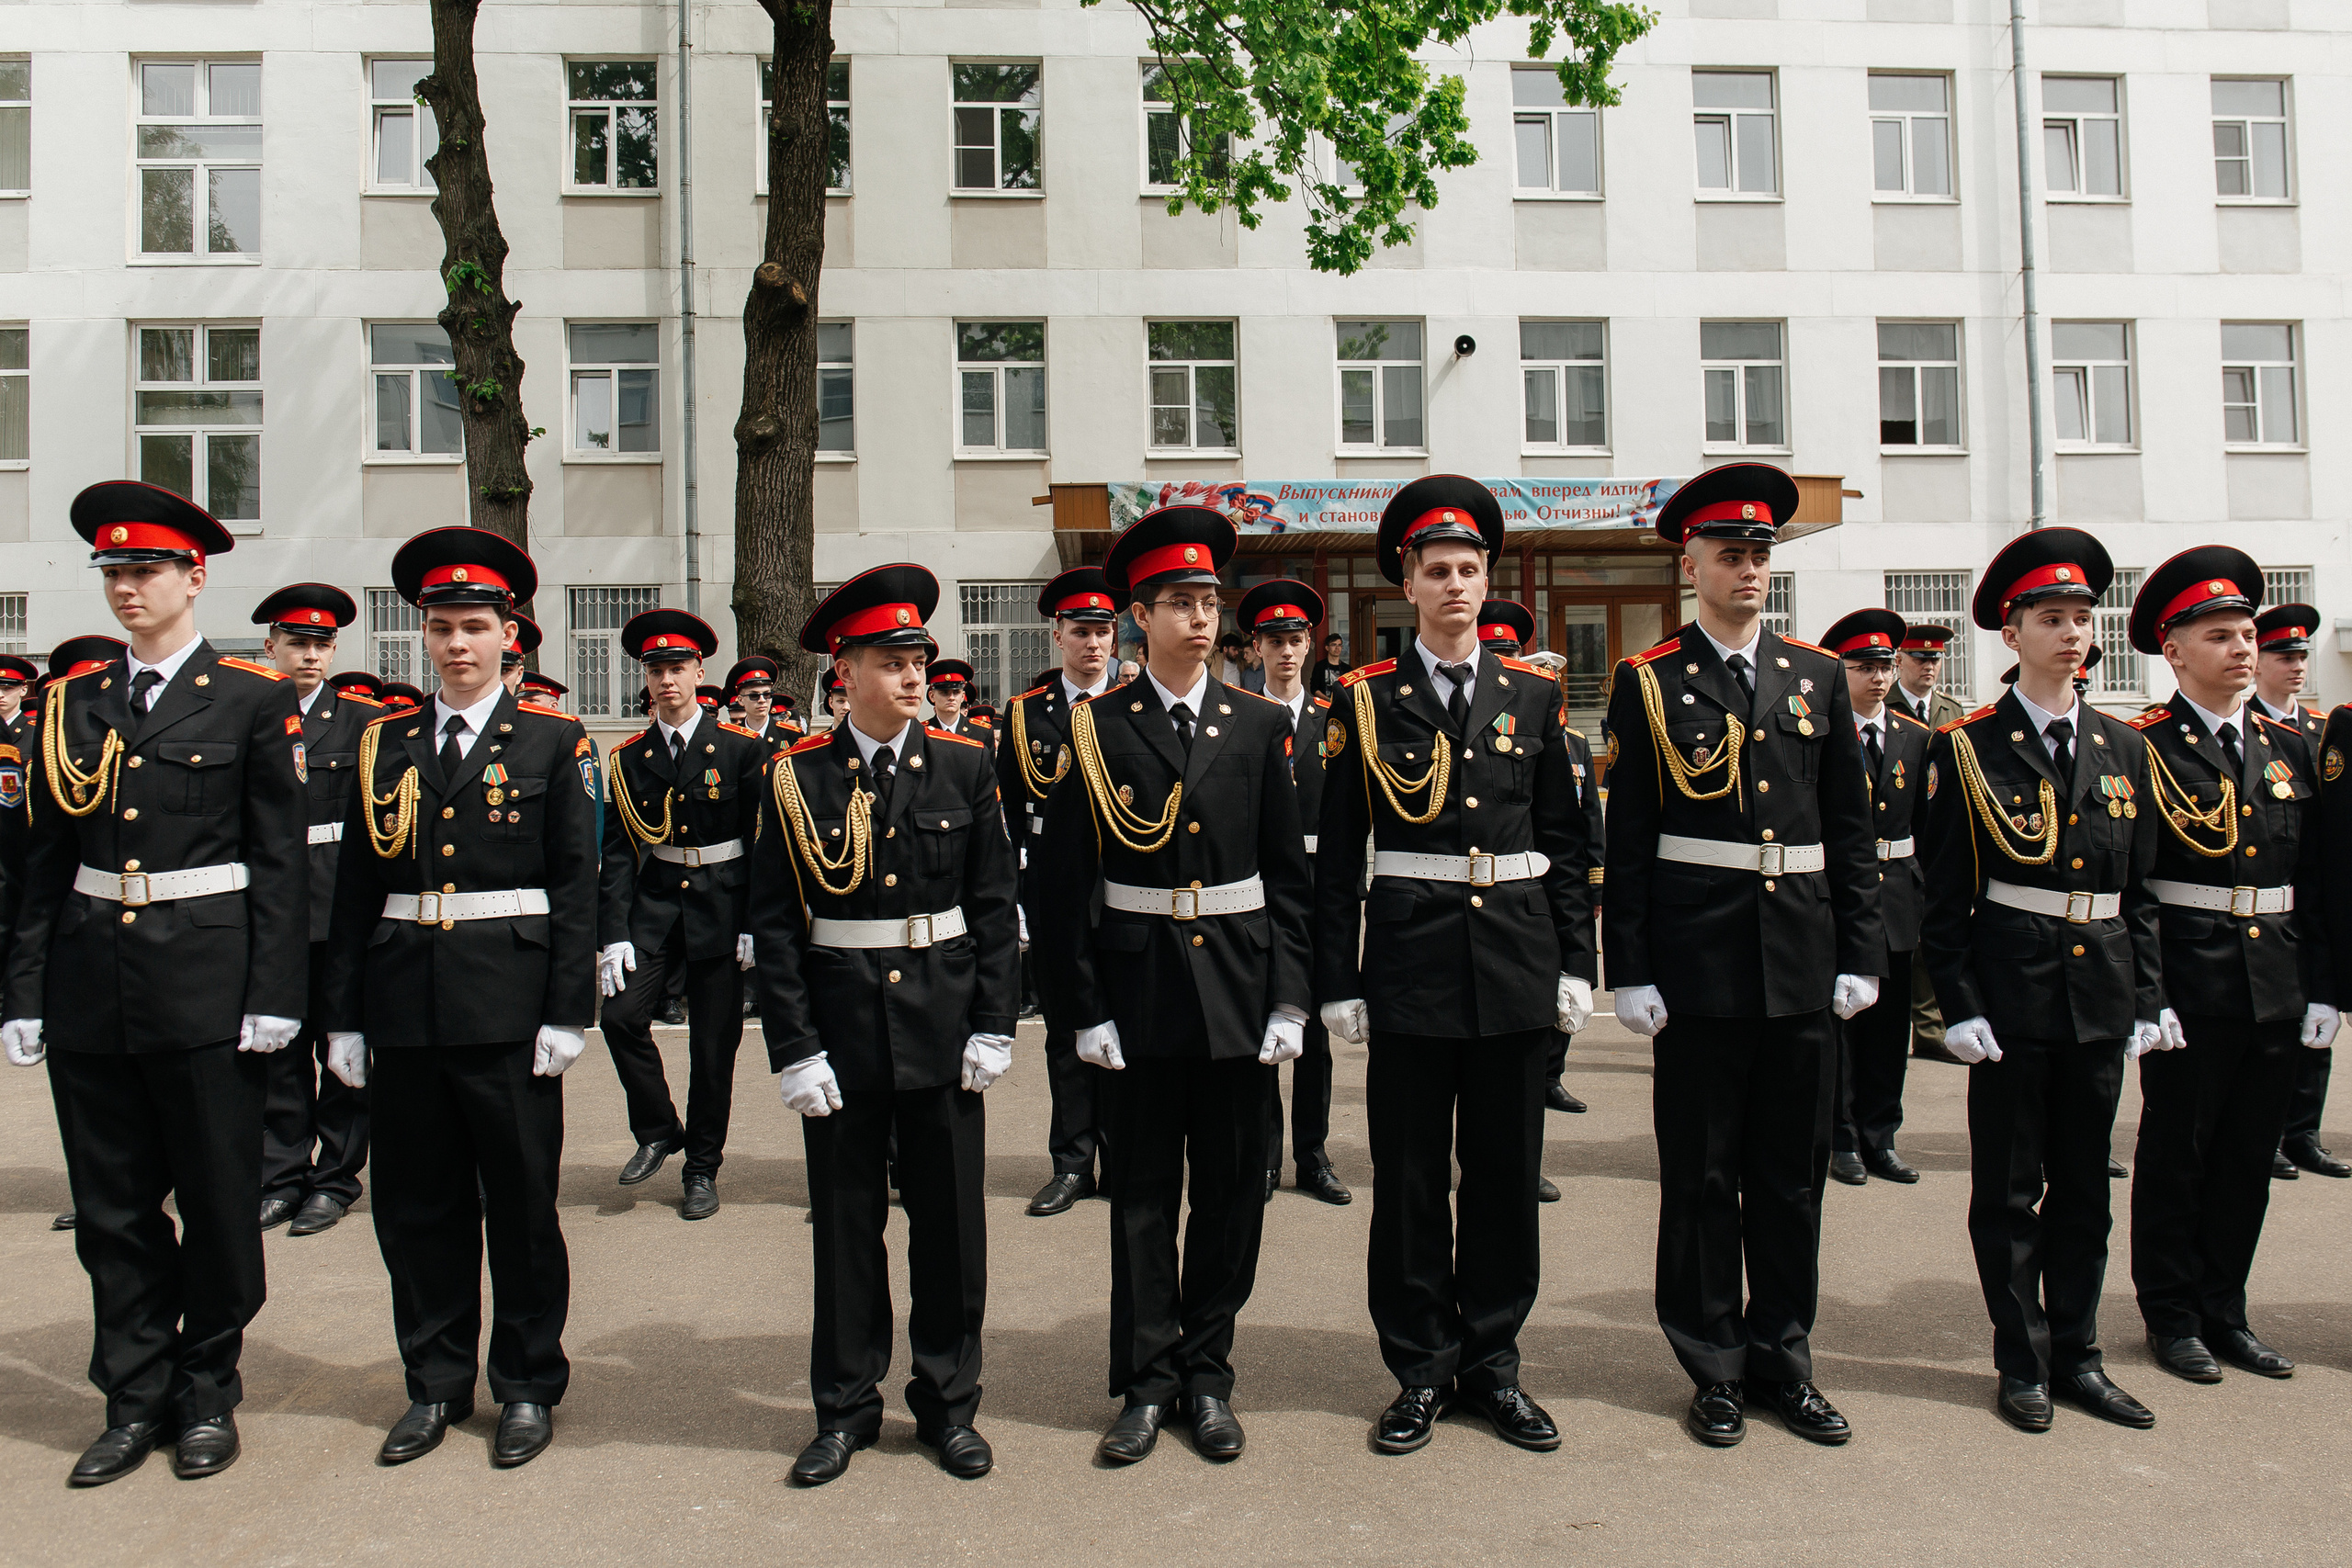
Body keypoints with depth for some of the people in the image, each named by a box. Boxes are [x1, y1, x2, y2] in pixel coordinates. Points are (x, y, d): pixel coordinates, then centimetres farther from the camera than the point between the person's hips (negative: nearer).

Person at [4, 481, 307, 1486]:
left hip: (205, 986, -4)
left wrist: (274, 993, -9)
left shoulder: (253, 700, -1)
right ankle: (136, 1401, 24)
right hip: (89, 986, 4)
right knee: (113, 1210, 11)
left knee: (216, 1202, 6)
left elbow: (281, 859, -4)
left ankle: (207, 1396, 22)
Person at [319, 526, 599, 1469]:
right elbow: (355, 889, 9)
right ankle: (436, 1383, 28)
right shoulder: (385, 745, 10)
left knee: (521, 1203, 6)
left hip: (508, 1007, -3)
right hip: (404, 1008, 3)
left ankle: (529, 1386, 22)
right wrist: (344, 1016, 6)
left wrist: (568, 1012, -8)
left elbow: (577, 886, -3)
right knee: (417, 1206, 12)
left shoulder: (550, 742, 1)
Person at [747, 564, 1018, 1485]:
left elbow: (995, 907, 3)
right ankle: (845, 1408, 28)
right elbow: (774, 924, -2)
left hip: (943, 1028, 1)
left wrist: (992, 1026, -3)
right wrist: (793, 1048, -7)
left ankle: (948, 1404, 27)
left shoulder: (965, 767, 1)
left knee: (951, 1223, 9)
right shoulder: (795, 778, -2)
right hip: (841, 1028, -1)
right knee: (845, 1226, 10)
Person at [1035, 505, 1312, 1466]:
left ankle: (1208, 1375, 25)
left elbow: (1290, 873, 4)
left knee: (1232, 1189, 9)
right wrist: (1084, 1007, -6)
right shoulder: (1096, 730, -1)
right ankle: (1147, 1383, 22)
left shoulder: (1260, 726, 4)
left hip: (1239, 983, 2)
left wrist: (1290, 998, -1)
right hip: (1139, 984, -1)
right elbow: (1066, 880, -1)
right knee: (1142, 1191, 8)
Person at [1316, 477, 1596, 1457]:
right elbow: (1337, 855, 1)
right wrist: (1339, 983, -3)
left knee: (1507, 1171, 10)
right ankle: (1421, 1371, 21)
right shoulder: (1365, 702, 1)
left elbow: (1567, 843, 9)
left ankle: (1492, 1364, 26)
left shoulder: (1533, 696, 8)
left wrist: (1575, 963, 3)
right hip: (1410, 960, -2)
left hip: (1516, 960, 2)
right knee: (1410, 1176, 5)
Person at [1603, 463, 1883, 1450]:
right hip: (1699, 961, -3)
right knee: (1701, 1174, 6)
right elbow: (1628, 839, -3)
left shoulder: (1818, 677, 10)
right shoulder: (1648, 683, 0)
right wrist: (1632, 972, -7)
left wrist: (1860, 953, 5)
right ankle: (1716, 1369, 20)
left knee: (1793, 1172, 12)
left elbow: (1851, 829, 11)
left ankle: (1783, 1359, 27)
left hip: (1803, 962, 3)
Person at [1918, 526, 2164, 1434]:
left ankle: (2077, 1355, 26)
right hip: (2011, 993, -4)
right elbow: (1944, 894, -4)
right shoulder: (1967, 748, -3)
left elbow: (2140, 889, 12)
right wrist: (1959, 1005, -10)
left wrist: (2146, 1000, 7)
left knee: (2084, 1186, 13)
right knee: (2008, 1189, 5)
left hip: (2101, 994, 4)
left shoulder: (2124, 748, 10)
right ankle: (2022, 1363, 18)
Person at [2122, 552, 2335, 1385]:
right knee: (2176, 1154, 6)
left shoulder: (2289, 746, 11)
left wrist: (2321, 987, 6)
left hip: (2279, 993, 6)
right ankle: (2172, 1316, 20)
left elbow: (2314, 879, 12)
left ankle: (2224, 1311, 27)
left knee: (2249, 1158, 13)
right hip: (2189, 988, -5)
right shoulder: (2142, 747, -7)